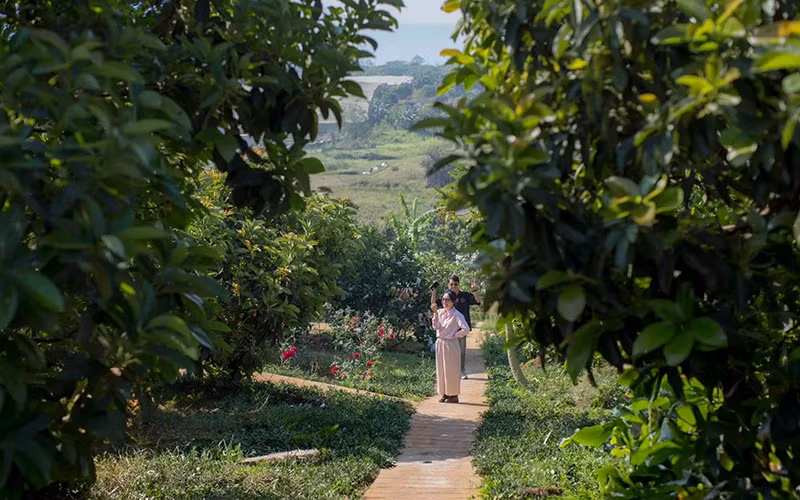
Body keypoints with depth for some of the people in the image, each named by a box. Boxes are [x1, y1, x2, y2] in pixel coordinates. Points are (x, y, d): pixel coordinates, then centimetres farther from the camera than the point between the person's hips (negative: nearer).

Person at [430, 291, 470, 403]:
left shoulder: (456, 315, -14)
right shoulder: (440, 312, 5)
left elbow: (466, 329, -22)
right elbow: (436, 327, -5)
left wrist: (455, 335, -12)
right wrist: (435, 313, -12)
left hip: (451, 344, -6)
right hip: (440, 343, 6)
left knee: (451, 369, 0)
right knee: (441, 368, 10)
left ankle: (454, 395, 8)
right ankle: (444, 394, 19)